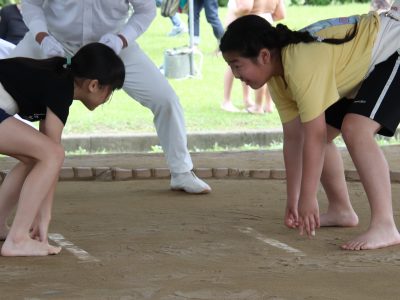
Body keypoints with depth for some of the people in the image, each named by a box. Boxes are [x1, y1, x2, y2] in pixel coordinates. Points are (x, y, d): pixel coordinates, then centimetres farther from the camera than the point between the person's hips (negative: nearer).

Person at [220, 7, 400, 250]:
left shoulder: (303, 65, -33)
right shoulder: (277, 77, -4)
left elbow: (315, 136, -33)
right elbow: (293, 137, -1)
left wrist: (308, 198, -30)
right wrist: (293, 201, 0)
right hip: (363, 69, 10)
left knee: (356, 130, -28)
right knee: (318, 133, 11)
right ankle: (341, 210, 27)